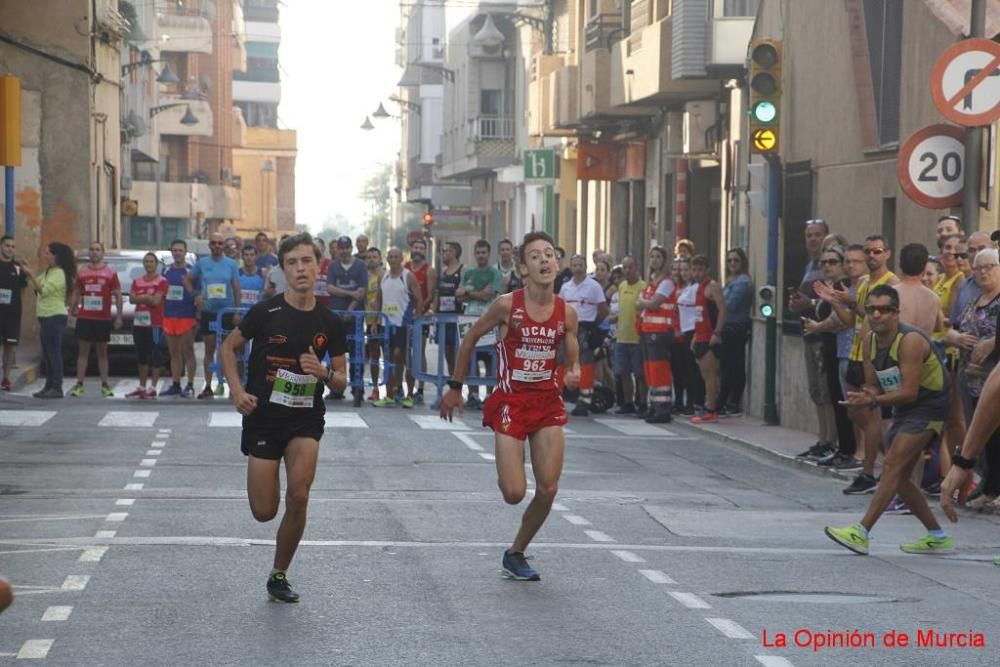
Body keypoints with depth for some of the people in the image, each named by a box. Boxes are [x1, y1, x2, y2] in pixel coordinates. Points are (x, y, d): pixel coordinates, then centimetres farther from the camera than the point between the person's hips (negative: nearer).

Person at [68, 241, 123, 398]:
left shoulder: (110, 273, 2)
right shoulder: (81, 272, 8)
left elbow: (118, 295, 3)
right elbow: (76, 293, 14)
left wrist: (119, 316, -2)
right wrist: (73, 309, 4)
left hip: (103, 319, -1)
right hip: (84, 317, 1)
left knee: (102, 351, 5)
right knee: (83, 351, 2)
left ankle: (105, 385, 11)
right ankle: (79, 385, 2)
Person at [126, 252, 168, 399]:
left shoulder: (161, 281, -2)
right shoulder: (137, 281, 16)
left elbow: (156, 300, -12)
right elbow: (132, 299, 2)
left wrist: (141, 297, -3)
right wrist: (148, 297, -11)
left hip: (155, 323, -6)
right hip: (139, 321, 6)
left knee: (154, 355, -6)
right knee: (141, 356, 11)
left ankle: (153, 388, -6)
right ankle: (141, 387, 18)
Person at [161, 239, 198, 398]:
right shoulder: (166, 271, 11)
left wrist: (198, 316, -11)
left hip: (187, 317, -5)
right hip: (168, 317, 5)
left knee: (188, 352, -1)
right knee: (174, 353, 9)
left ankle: (190, 386, 2)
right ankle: (175, 385, 15)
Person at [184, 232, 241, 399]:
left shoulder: (231, 264, 1)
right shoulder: (201, 263, 3)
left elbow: (236, 289, 2)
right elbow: (187, 279, 13)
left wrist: (237, 312, -4)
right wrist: (195, 295, -3)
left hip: (227, 311, -1)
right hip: (208, 312, 1)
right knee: (209, 349, 5)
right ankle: (208, 386, 9)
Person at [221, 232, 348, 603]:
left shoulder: (329, 323, -1)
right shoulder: (266, 313, -8)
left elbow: (341, 381, 6)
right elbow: (229, 347, 5)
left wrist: (325, 374, -16)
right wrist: (237, 391, -8)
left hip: (306, 419, 1)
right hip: (263, 417, -1)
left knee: (298, 498, -16)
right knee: (264, 512, -3)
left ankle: (279, 576, 4)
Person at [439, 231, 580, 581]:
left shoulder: (566, 312, -2)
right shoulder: (507, 305, -12)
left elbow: (572, 360, 7)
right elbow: (471, 338, 2)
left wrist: (573, 373, -18)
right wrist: (455, 387, 6)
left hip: (548, 402, 3)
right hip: (511, 402, -3)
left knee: (548, 490, -2)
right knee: (514, 493, -9)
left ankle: (516, 553, 19)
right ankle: (506, 473, 31)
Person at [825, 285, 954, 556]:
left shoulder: (910, 341, -23)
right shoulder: (869, 343, 2)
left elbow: (909, 392, -27)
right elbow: (872, 386, 7)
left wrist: (874, 400, -34)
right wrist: (867, 398, -16)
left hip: (929, 406, -9)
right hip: (903, 409, 9)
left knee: (892, 466, -20)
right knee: (899, 477, 9)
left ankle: (861, 533, -24)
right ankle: (938, 537, 22)